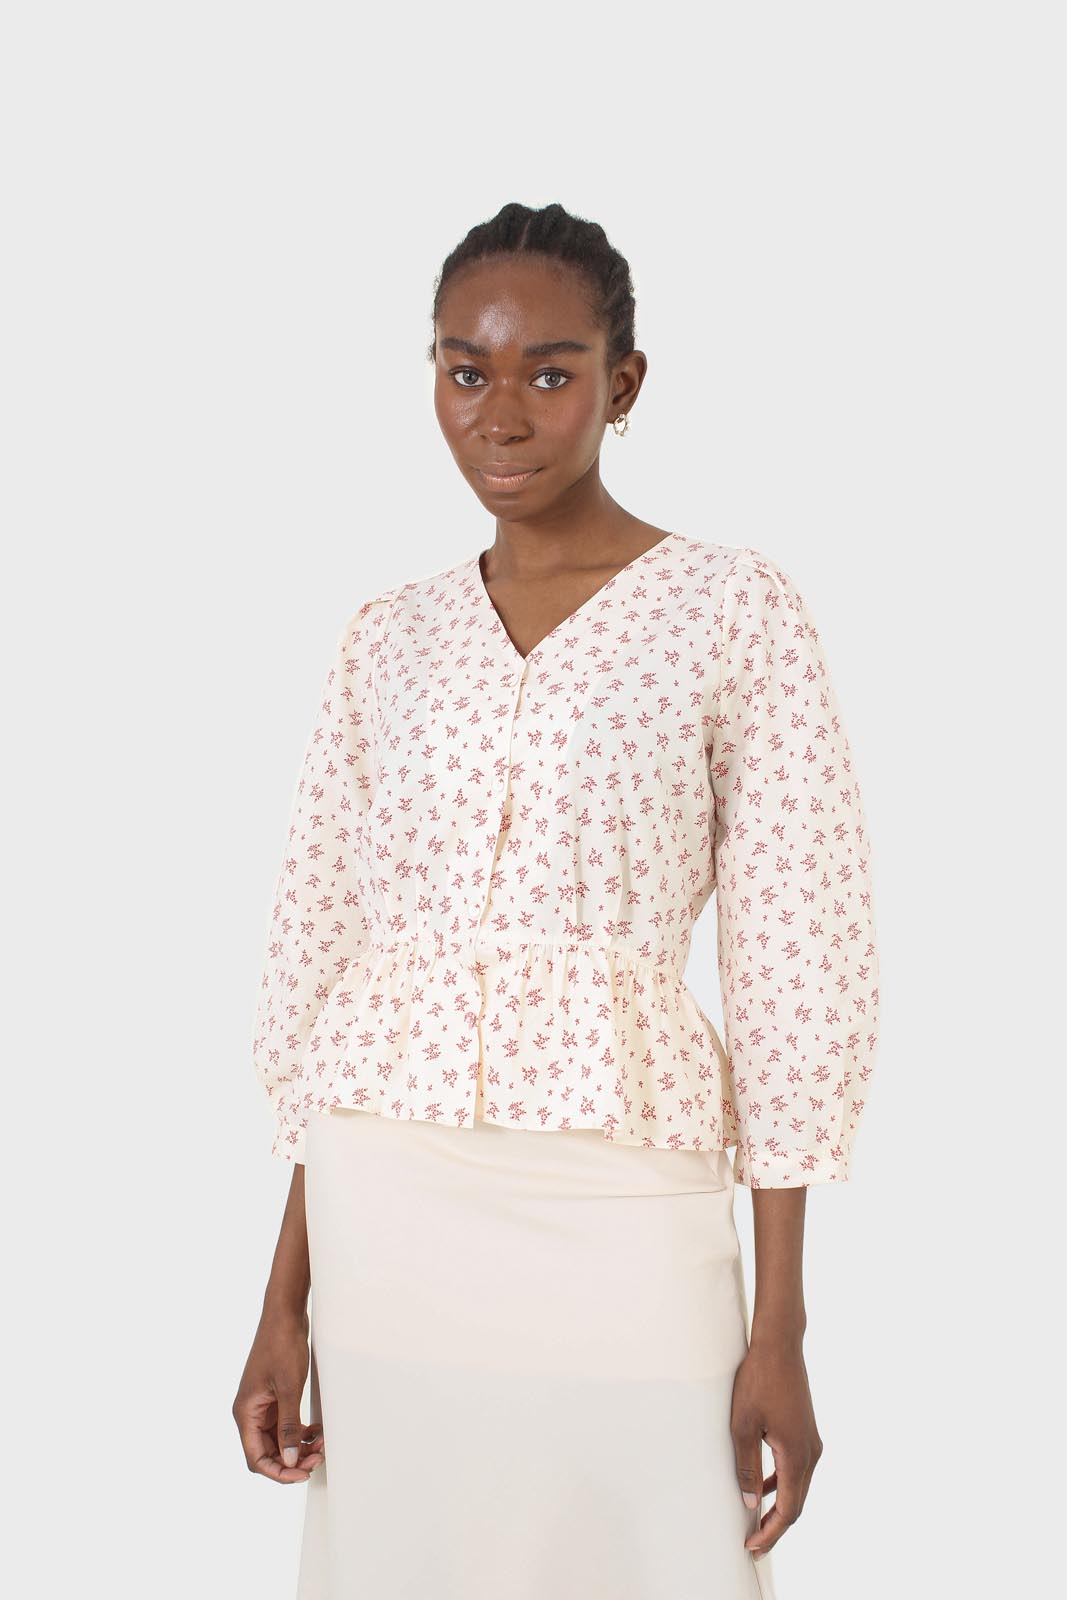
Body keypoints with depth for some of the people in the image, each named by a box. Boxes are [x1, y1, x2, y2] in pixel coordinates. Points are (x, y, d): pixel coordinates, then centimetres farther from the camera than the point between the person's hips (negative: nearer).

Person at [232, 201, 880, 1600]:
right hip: (386, 1217, 4)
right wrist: (286, 1299, 8)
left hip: (621, 1217, -3)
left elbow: (796, 973, -4)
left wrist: (782, 1326, -7)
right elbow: (322, 964, 10)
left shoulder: (737, 611, -3)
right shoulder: (388, 641, 8)